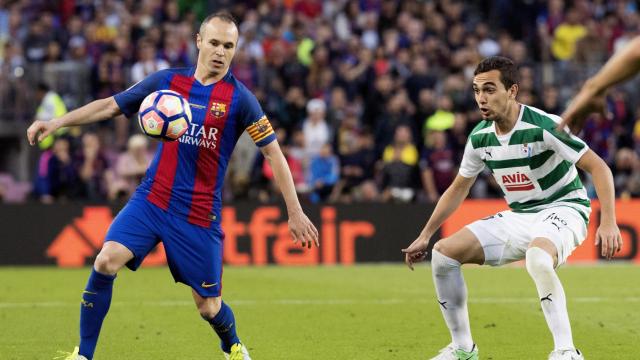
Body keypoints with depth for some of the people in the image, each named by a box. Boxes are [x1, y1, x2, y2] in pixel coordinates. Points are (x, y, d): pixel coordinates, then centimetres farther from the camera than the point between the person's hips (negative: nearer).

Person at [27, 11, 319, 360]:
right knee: (106, 262, -19)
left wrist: (295, 212, -6)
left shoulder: (239, 98, -6)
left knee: (209, 306, 2)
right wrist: (57, 122, 2)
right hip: (151, 199, 2)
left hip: (200, 214, -2)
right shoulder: (167, 81, 3)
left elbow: (273, 152, -3)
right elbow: (111, 105, 11)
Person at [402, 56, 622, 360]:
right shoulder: (480, 137, -1)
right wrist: (425, 236, 14)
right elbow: (458, 189, 16)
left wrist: (609, 223, -31)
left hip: (562, 209, -7)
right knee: (444, 253, -5)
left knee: (538, 259, -41)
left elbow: (598, 168, -20)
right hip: (518, 217, 7)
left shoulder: (543, 126, -21)